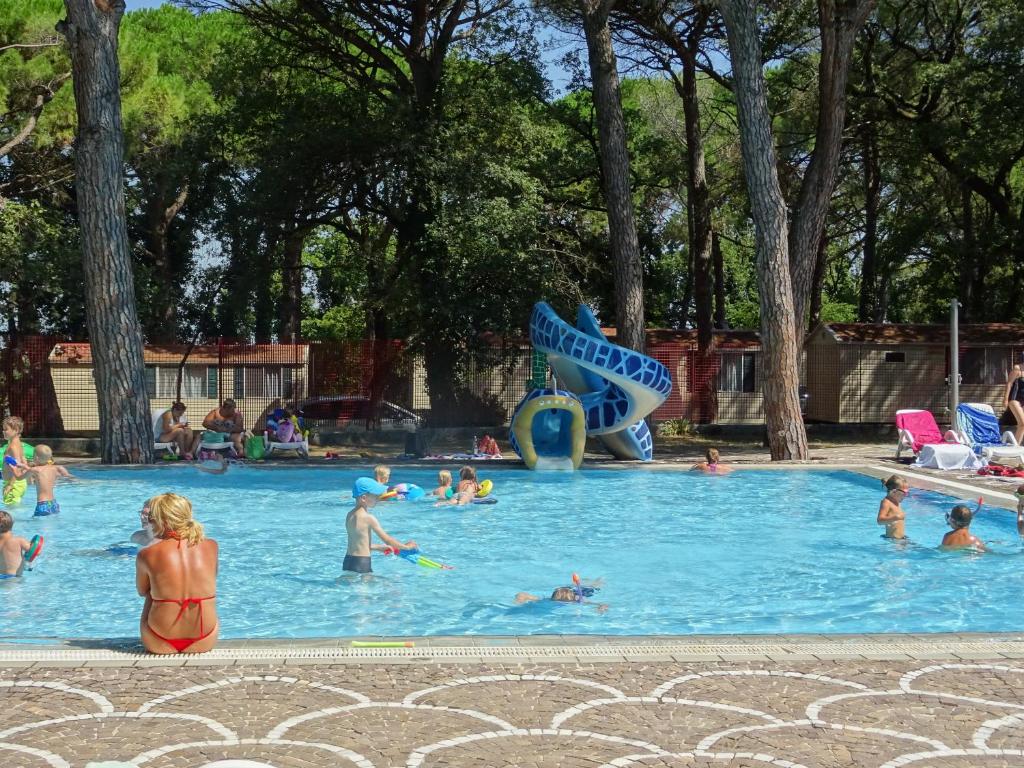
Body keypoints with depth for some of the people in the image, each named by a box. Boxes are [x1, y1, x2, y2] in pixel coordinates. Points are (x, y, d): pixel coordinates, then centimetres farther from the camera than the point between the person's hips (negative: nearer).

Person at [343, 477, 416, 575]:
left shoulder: (350, 515, 10)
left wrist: (381, 548, 24)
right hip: (361, 564, -9)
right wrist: (406, 546, 7)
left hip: (348, 561, 9)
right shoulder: (369, 518, -14)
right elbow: (387, 539, -7)